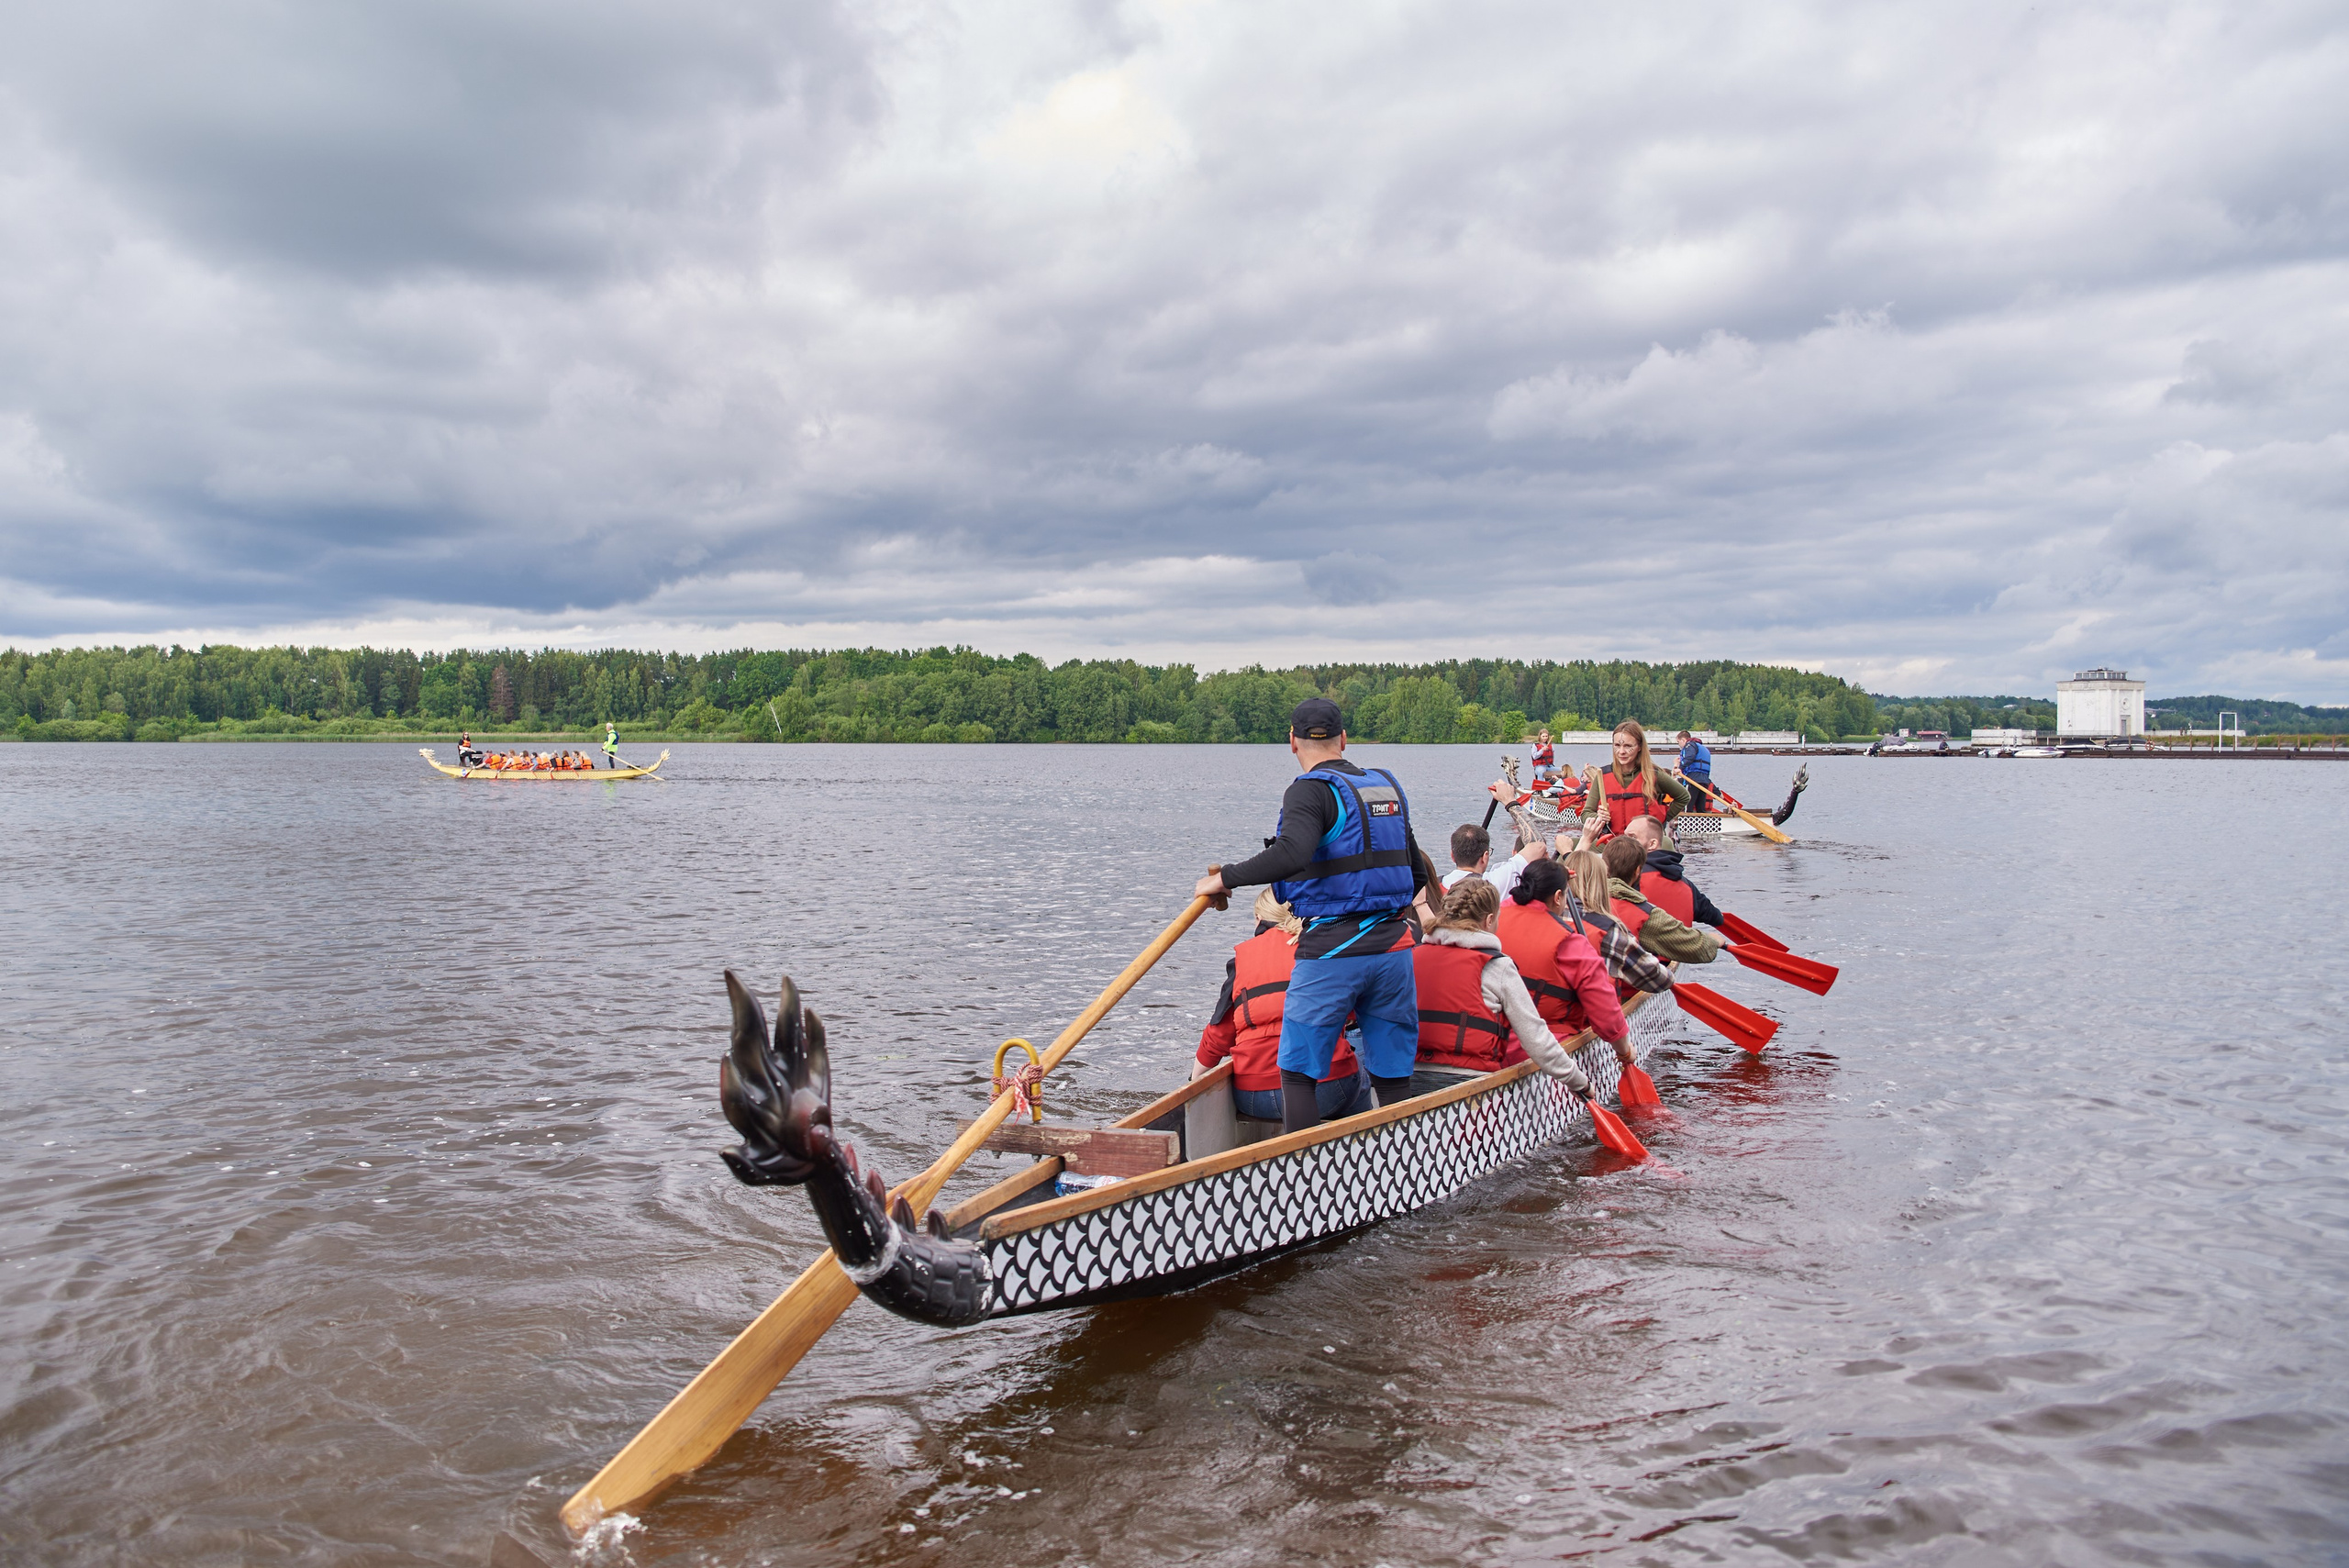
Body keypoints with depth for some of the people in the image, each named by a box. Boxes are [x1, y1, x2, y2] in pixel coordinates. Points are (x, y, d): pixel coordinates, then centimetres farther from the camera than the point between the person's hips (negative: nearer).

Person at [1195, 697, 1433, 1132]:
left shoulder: (1311, 790, -8)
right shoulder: (1387, 787, 13)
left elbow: (1292, 854, -28)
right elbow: (1417, 875, 20)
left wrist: (1224, 878, -17)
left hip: (1332, 951, -6)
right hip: (1394, 949, 6)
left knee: (1297, 1071, 5)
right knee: (1392, 1075, 11)